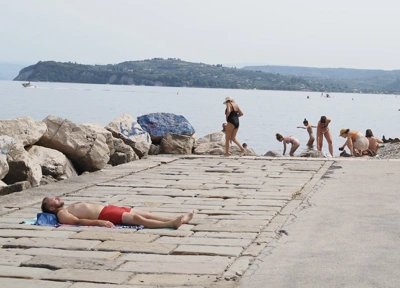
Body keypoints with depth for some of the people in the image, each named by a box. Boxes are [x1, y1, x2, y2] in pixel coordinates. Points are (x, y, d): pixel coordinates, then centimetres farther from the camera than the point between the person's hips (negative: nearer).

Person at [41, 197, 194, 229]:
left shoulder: (72, 206, 31)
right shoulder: (62, 214, 1)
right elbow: (78, 221, -15)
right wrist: (98, 222, -27)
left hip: (109, 208, 10)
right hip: (105, 215, -10)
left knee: (145, 213, -5)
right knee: (137, 218, -25)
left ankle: (177, 220, -14)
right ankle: (171, 224, -34)